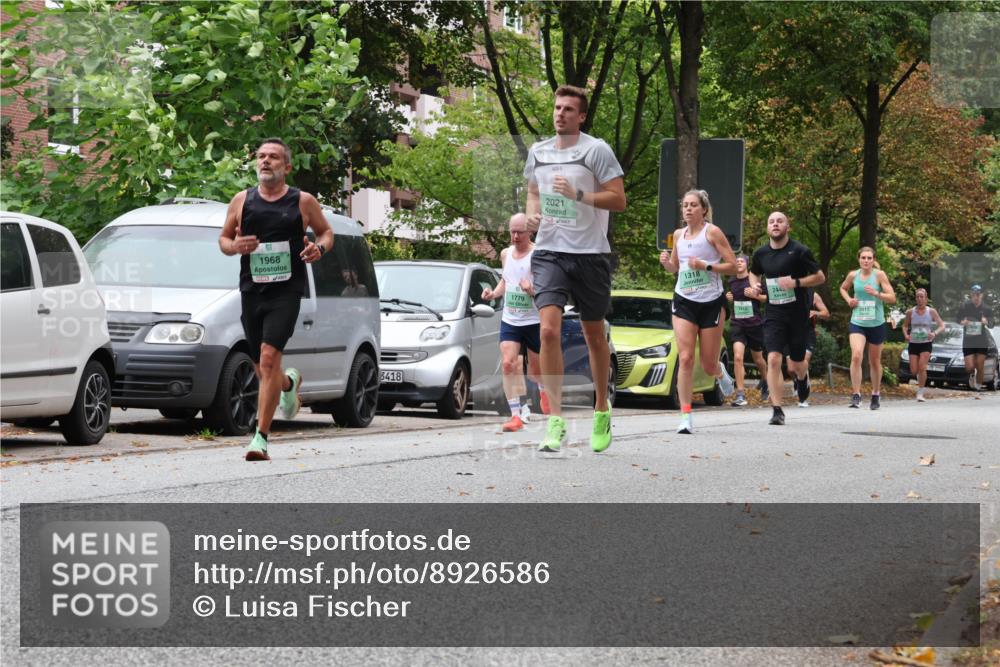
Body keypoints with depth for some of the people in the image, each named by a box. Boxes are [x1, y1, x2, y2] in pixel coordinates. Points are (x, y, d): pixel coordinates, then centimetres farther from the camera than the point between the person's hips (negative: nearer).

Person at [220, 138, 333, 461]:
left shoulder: (303, 201, 3)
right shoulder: (242, 201, 8)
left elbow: (326, 231, 15)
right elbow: (223, 238, 16)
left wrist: (319, 248, -8)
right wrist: (235, 246, -7)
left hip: (286, 292, -4)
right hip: (251, 290, 4)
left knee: (269, 358, -19)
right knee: (262, 368, 11)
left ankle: (261, 438, -17)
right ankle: (290, 383, 49)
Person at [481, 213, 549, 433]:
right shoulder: (505, 254, 7)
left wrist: (532, 290, -33)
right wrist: (494, 293, 5)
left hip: (534, 321, -4)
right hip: (509, 320, 4)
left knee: (535, 370, 11)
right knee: (508, 364, -15)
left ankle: (544, 389, 48)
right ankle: (515, 416, -15)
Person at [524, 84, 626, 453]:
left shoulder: (596, 150, -5)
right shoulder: (538, 152, 10)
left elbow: (618, 199, -8)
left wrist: (578, 194, -20)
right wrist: (532, 213, 4)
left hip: (590, 254, -2)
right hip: (549, 252, 3)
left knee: (594, 335, 9)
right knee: (549, 330, -14)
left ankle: (602, 411, 28)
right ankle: (555, 421, -14)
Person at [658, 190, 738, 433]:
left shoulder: (712, 232, -5)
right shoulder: (678, 235, 9)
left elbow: (733, 266, -7)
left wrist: (705, 266, -20)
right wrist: (666, 262, 0)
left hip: (711, 302, -3)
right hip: (684, 302, 3)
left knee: (709, 365, 4)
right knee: (685, 359, -12)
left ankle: (720, 372, 43)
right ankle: (685, 416, -10)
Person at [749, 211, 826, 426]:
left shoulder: (799, 251, -8)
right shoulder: (761, 253, 3)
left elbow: (820, 277, -4)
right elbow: (754, 273, 24)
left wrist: (796, 282, -18)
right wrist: (755, 285, 1)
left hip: (797, 314, -2)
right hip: (773, 313, 2)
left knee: (795, 366, 9)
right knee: (773, 359, -15)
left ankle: (802, 377, 48)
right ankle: (777, 410, -12)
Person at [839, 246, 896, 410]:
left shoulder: (879, 275, -6)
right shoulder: (853, 275, 1)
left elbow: (892, 298, -8)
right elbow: (843, 288, 23)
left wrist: (876, 293, -25)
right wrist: (848, 300, 3)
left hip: (877, 324, -1)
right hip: (857, 323, 1)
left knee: (875, 362, 12)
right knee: (856, 355, -22)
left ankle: (875, 396, 29)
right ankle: (856, 395, -21)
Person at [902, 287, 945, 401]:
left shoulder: (931, 312, -2)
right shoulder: (910, 312, 2)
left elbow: (942, 326, -2)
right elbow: (905, 326, 15)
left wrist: (935, 333, -21)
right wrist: (906, 335, -6)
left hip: (926, 343, -2)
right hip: (913, 343, 2)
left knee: (922, 367, -18)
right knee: (914, 370, -3)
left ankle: (920, 393, -11)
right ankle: (920, 377, 35)